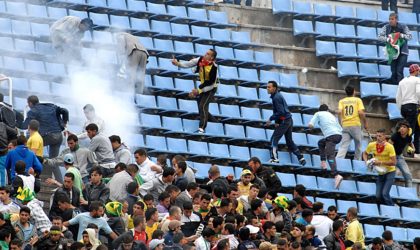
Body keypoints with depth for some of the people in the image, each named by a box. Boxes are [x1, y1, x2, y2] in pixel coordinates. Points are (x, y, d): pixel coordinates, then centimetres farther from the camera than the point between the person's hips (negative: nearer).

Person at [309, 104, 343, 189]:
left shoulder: (318, 114, 17)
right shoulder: (331, 115, 31)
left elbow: (310, 125, 3)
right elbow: (340, 128, 25)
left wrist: (311, 127, 27)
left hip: (331, 135, -6)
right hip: (339, 135, 6)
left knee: (330, 156, -16)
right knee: (321, 143, 30)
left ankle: (336, 175, -38)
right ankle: (323, 163, 20)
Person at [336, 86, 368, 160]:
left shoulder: (342, 101, 11)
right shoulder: (358, 100, 6)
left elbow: (339, 112, -5)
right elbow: (361, 113, -6)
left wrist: (341, 123, 6)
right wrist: (365, 123, 6)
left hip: (345, 126, 2)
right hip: (355, 125, -2)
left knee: (343, 146, -4)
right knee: (358, 145, 14)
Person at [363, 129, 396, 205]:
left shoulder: (389, 147, -19)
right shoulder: (372, 145, -5)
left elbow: (394, 162, -22)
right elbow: (365, 153, 14)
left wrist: (380, 162, -26)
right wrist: (366, 161, -6)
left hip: (390, 172, -5)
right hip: (380, 173, 5)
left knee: (385, 193, -19)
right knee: (378, 196, 1)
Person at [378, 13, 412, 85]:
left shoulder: (403, 27, -3)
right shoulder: (386, 27, -1)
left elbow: (410, 36, 1)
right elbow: (380, 37, -4)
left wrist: (401, 35, -17)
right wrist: (388, 39, -21)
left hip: (402, 52, -2)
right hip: (392, 53, 2)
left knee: (399, 71, -15)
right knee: (394, 72, 5)